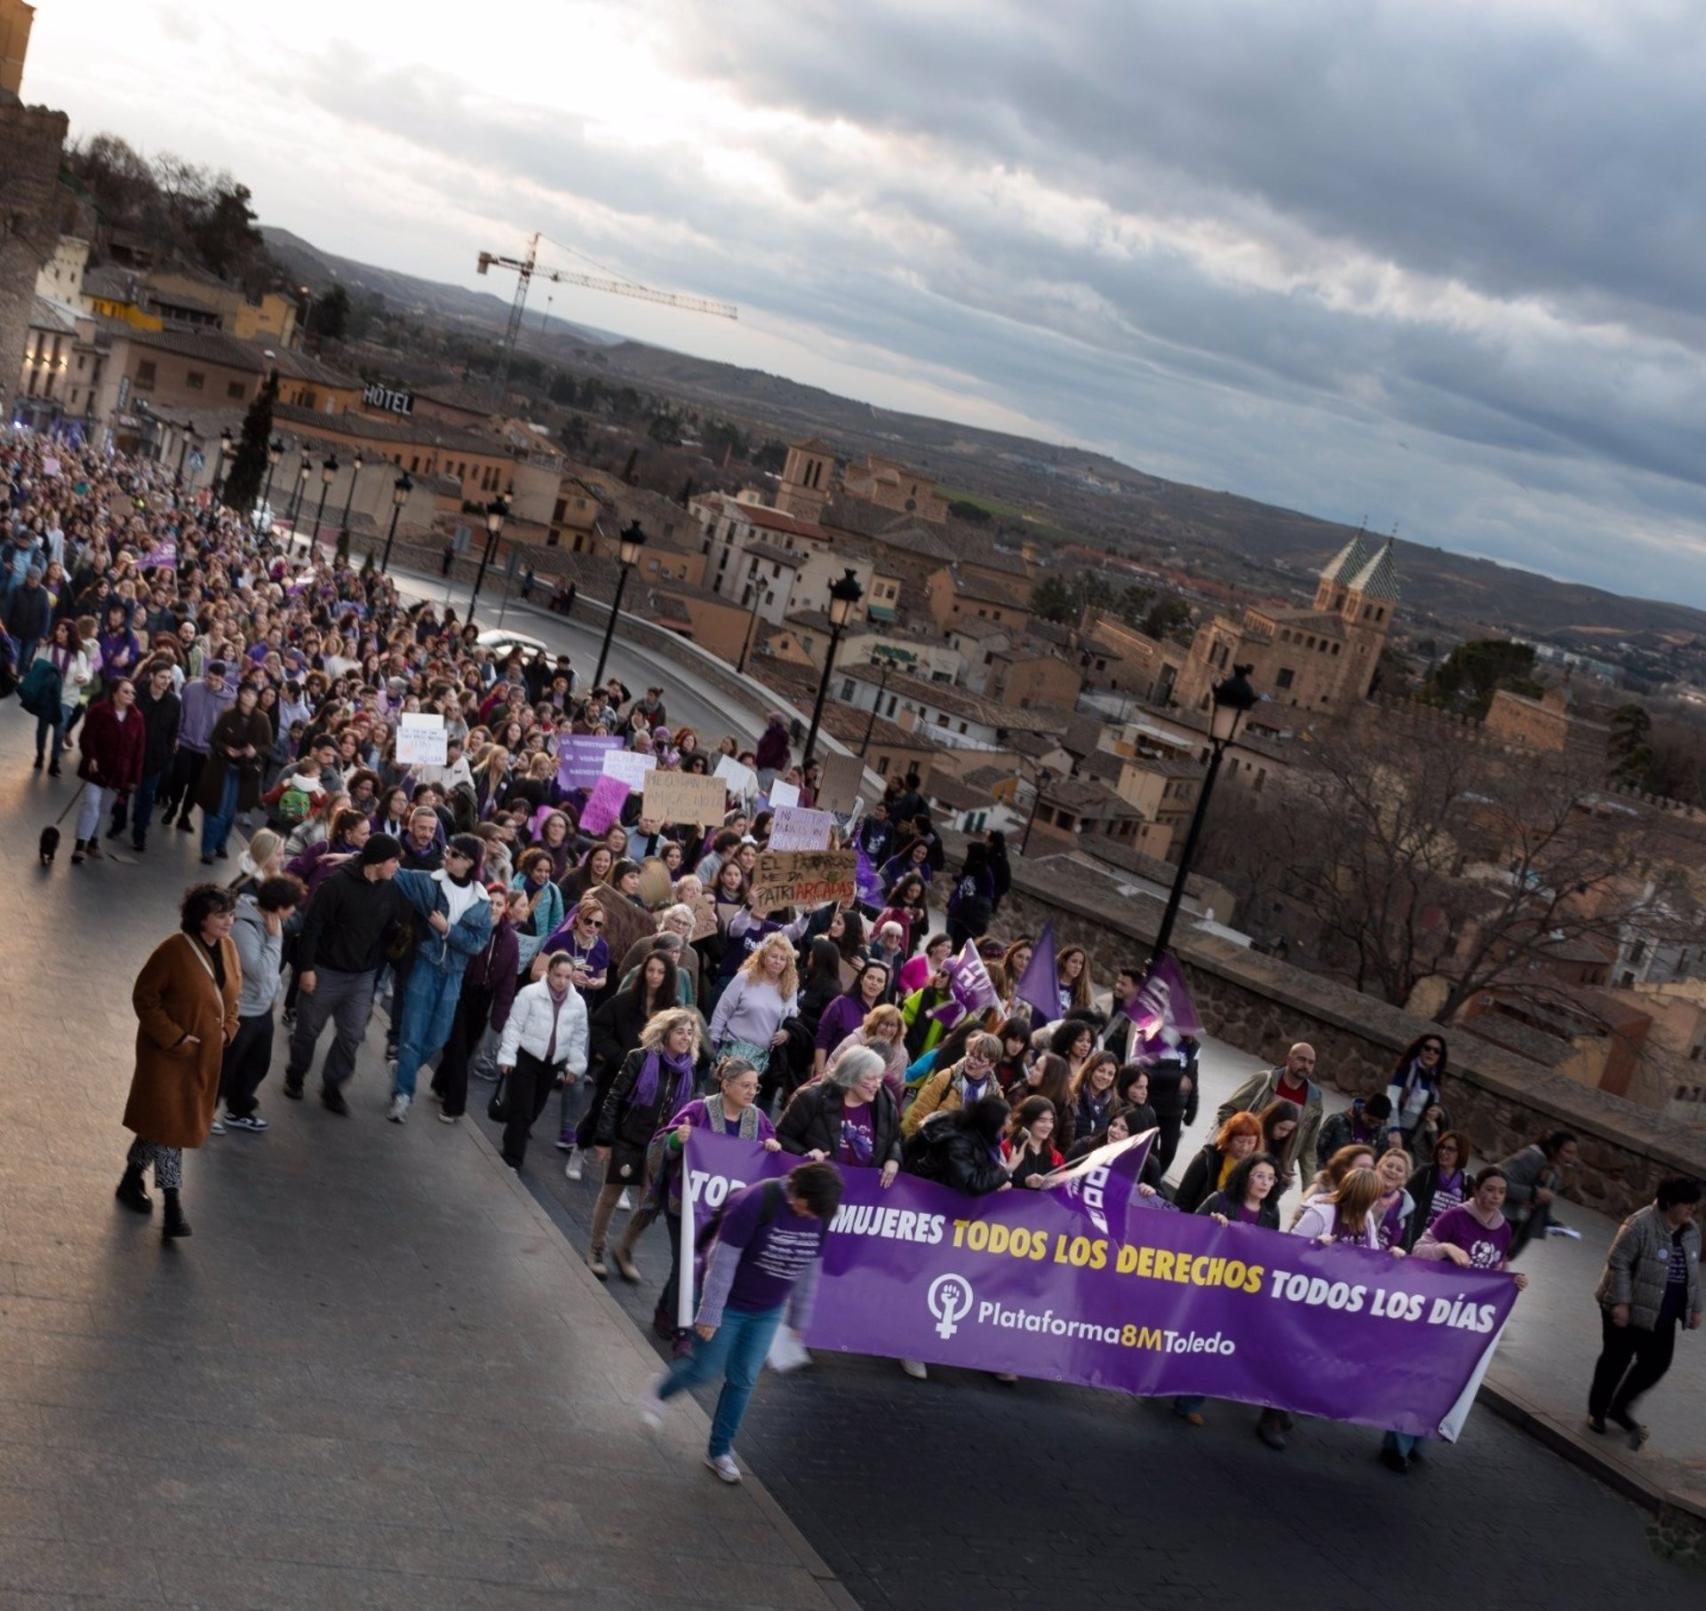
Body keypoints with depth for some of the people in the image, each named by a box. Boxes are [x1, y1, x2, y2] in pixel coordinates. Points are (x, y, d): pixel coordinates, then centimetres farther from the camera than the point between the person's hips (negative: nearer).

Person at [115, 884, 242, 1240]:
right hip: (168, 1051, -7)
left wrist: (228, 1028, 1)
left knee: (162, 1120, 18)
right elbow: (144, 998, -15)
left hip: (206, 1053, 7)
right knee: (168, 1121, -5)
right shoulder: (173, 951, -22)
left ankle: (132, 1180, 37)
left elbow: (233, 992, 15)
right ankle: (172, 1207, -1)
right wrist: (174, 1038, -20)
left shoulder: (227, 947, -1)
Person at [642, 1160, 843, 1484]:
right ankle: (659, 1394, 38)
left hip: (767, 1312, 5)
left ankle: (719, 1450, 25)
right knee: (706, 1369, 7)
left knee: (743, 1379, 9)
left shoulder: (820, 1216, -10)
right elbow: (723, 1261, -24)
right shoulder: (754, 1202, -29)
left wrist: (799, 1319, 10)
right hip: (729, 1303, -5)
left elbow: (810, 1271, 3)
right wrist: (709, 1314, -20)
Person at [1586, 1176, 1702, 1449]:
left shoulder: (1691, 1231, 3)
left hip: (1662, 1315, 7)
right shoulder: (1640, 1225, -21)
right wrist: (1620, 1302, -23)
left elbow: (1693, 1272, 15)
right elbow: (1618, 1263, -20)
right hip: (1629, 1309, -7)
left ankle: (1620, 1408, 24)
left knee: (1657, 1363, 5)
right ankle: (1596, 1411, 25)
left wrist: (1694, 1308, 16)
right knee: (1616, 1360, 6)